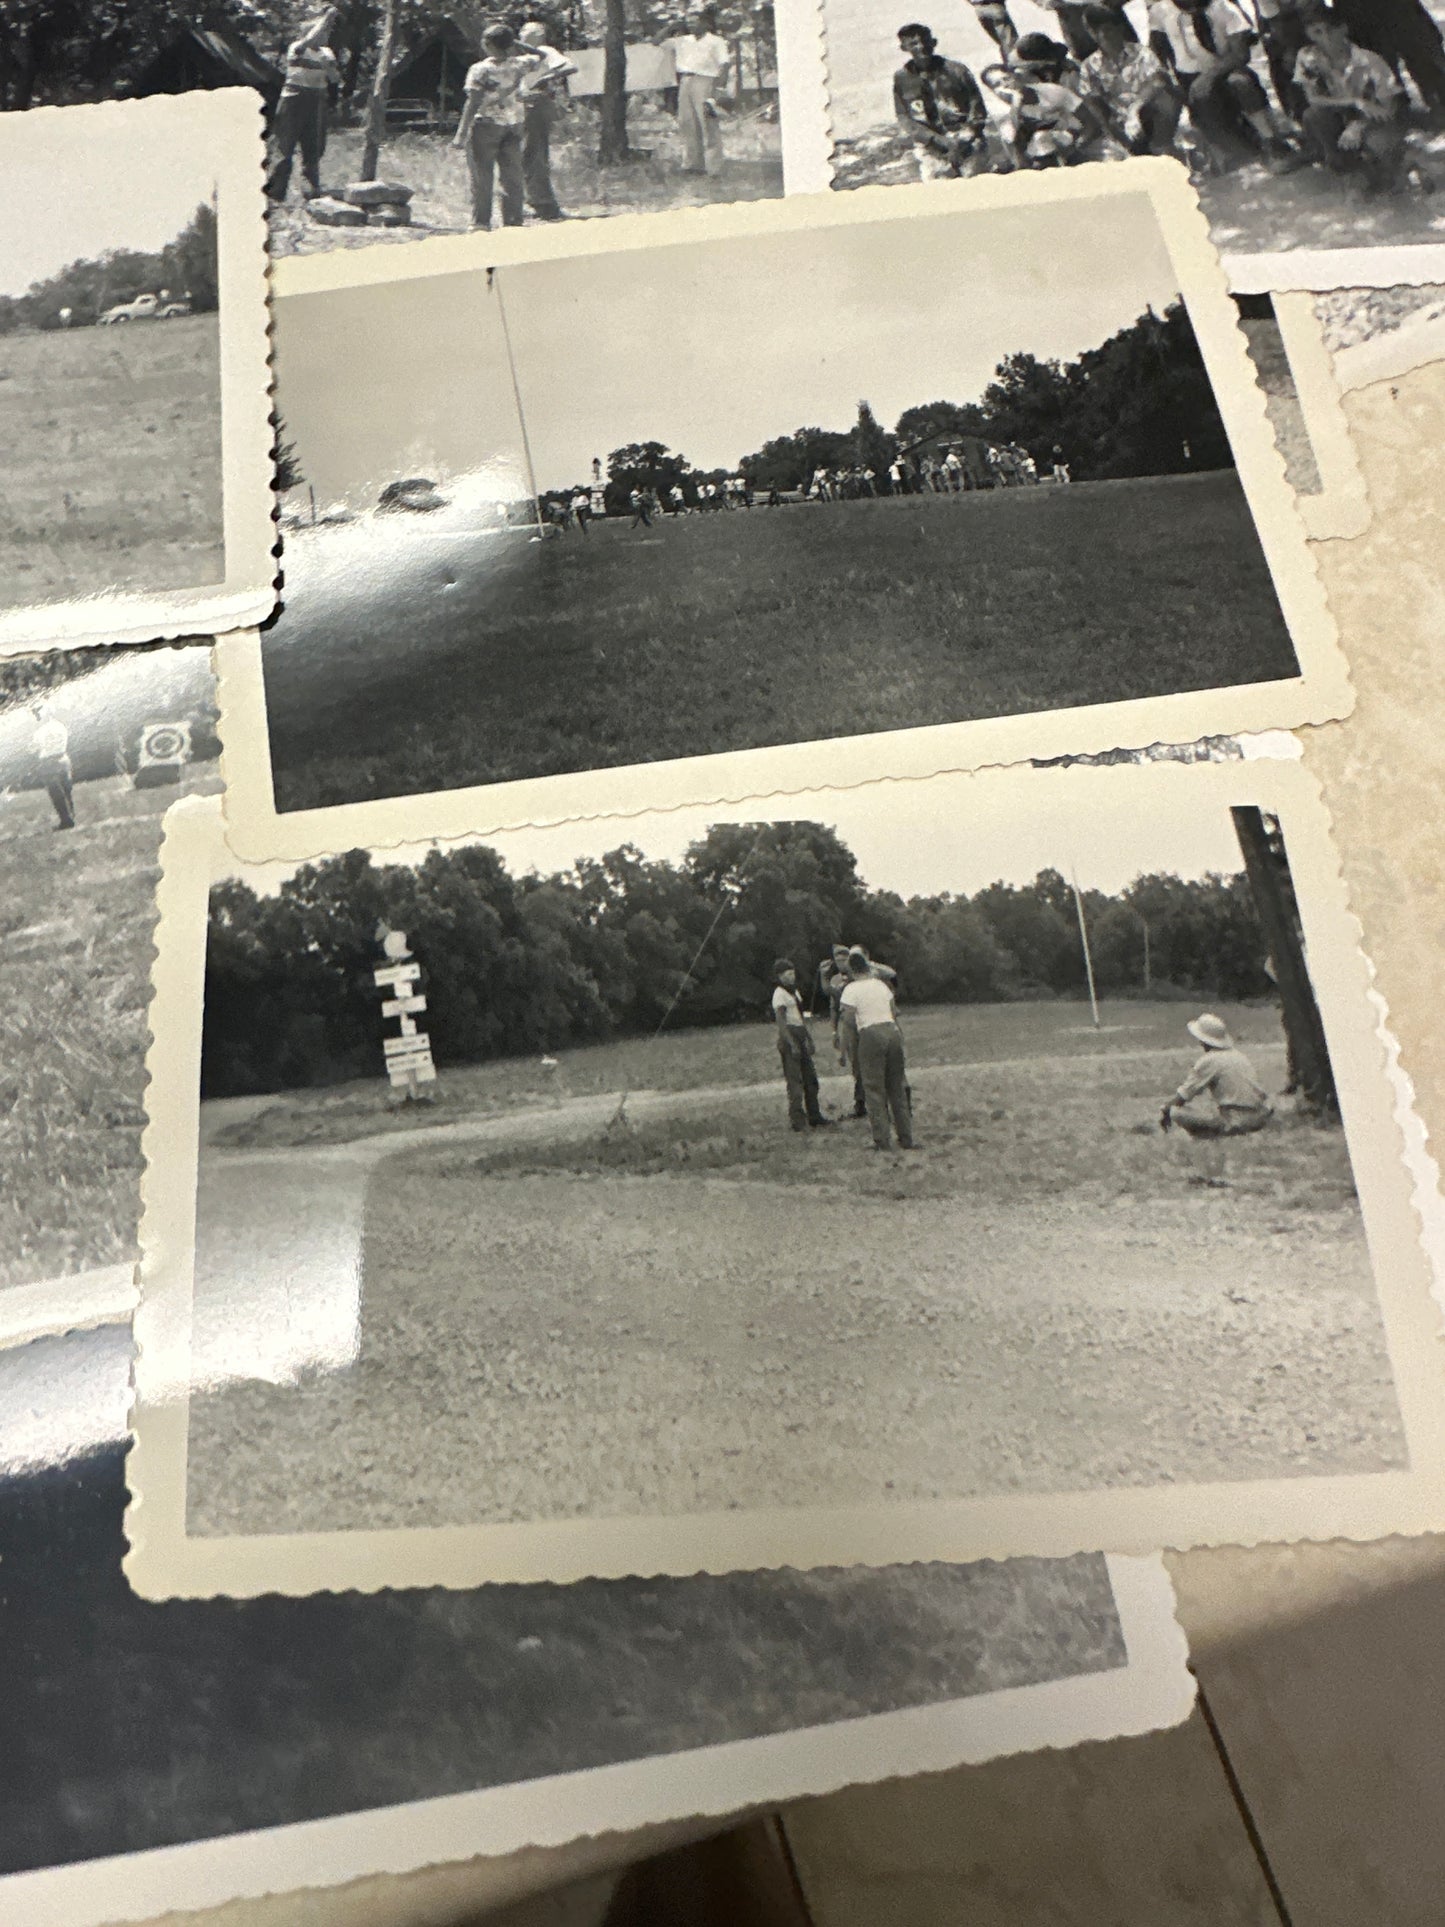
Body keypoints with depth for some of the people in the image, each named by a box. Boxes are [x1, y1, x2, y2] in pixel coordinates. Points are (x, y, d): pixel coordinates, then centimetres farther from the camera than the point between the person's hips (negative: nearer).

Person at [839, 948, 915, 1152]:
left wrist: (854, 1040, 4)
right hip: (892, 1031, 5)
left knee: (874, 1089, 2)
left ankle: (883, 1141, 0)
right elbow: (894, 1012, 14)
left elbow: (848, 1020, -9)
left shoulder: (851, 989, -3)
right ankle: (906, 1138, 14)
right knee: (897, 1088, 12)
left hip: (870, 1035, -5)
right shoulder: (881, 984, 14)